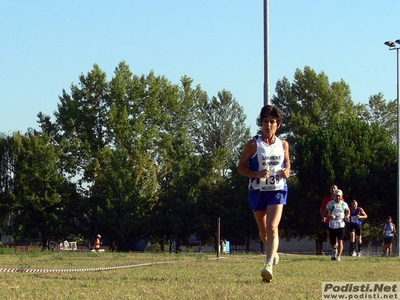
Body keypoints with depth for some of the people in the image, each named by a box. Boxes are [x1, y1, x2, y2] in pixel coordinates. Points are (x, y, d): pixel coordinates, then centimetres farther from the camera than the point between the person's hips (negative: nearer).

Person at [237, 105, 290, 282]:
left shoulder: (283, 145, 2)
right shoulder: (253, 145, -6)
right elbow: (240, 167, -2)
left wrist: (287, 172, -4)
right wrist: (257, 174, -20)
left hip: (277, 190, -1)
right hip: (257, 191, 1)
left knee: (272, 228, -19)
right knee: (263, 230, 15)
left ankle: (268, 266, -29)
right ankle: (273, 252, 45)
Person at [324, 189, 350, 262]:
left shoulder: (344, 204, 5)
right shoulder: (330, 203, 0)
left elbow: (348, 211, 23)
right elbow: (326, 212, 6)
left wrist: (347, 216, 3)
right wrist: (328, 216, -15)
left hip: (341, 225, 0)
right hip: (332, 225, 0)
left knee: (340, 241, -10)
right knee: (332, 242, 6)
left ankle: (338, 256, -8)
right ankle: (334, 249, 40)